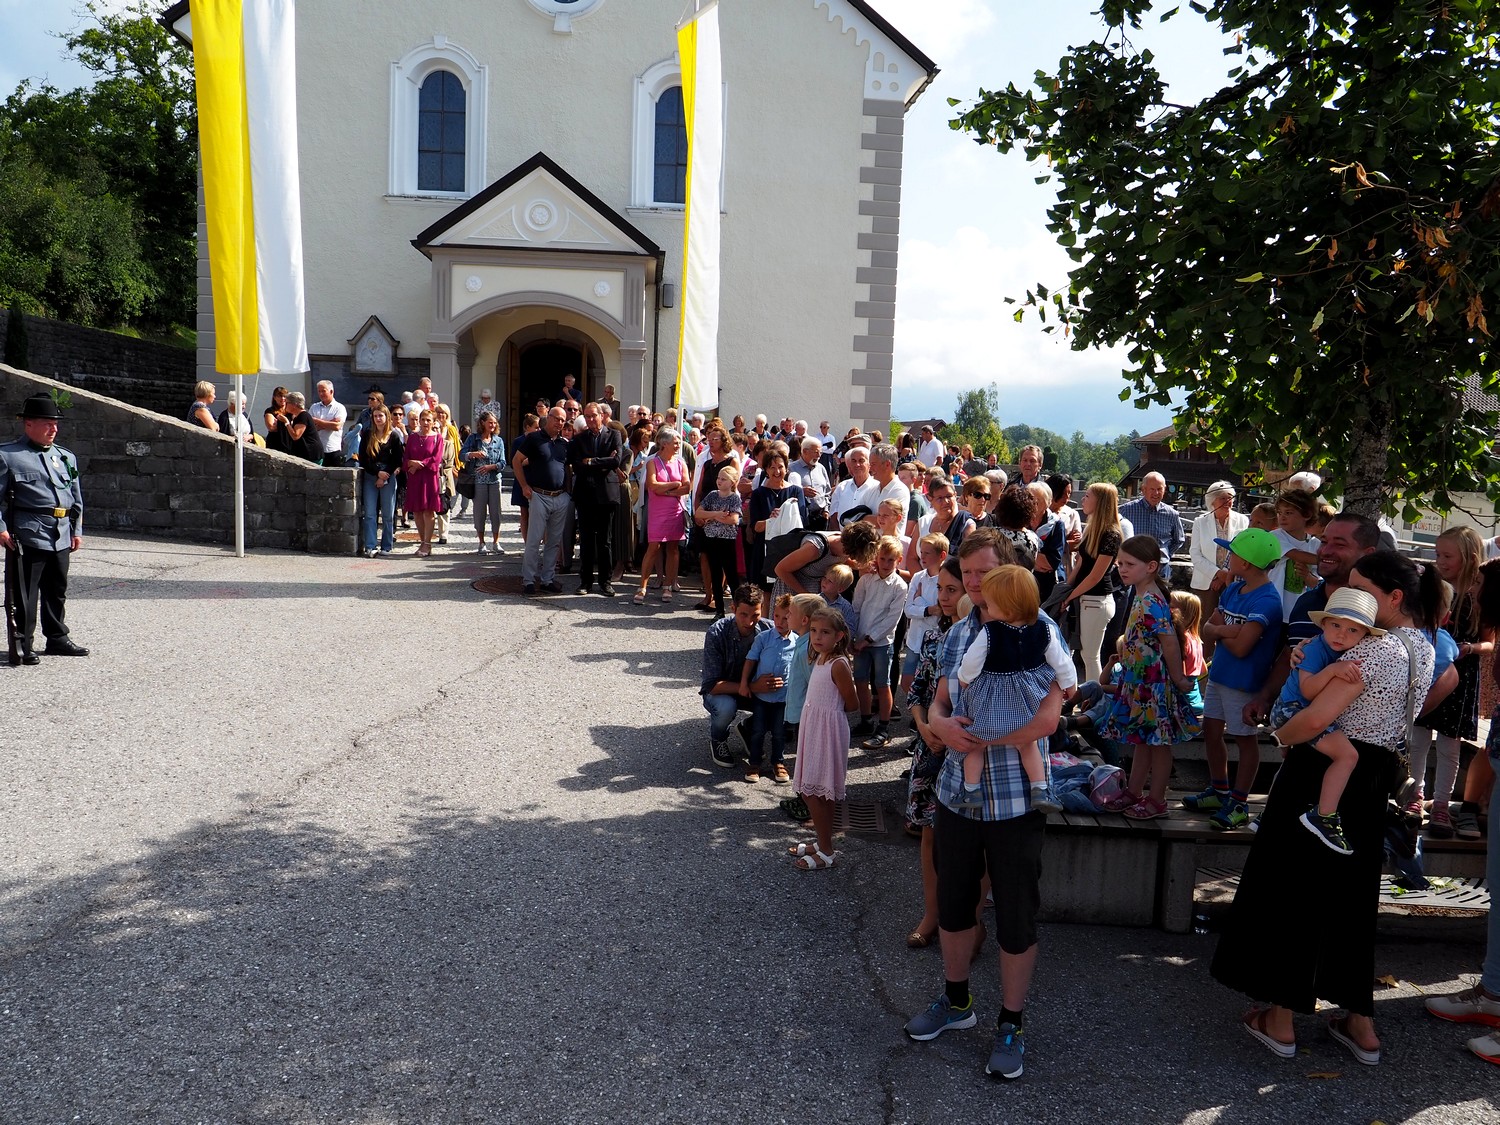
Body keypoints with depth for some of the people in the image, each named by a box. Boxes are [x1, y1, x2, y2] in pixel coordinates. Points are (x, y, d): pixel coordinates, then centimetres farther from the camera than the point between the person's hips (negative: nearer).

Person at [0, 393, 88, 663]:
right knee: (24, 593, -3)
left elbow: (76, 497, 20)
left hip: (62, 537, 6)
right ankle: (23, 644, 5)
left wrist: (77, 530, 15)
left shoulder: (66, 457, 15)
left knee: (57, 591, 15)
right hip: (26, 536, -6)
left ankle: (58, 638, 26)